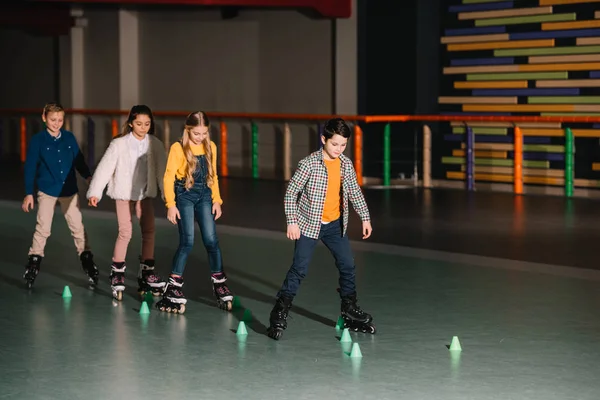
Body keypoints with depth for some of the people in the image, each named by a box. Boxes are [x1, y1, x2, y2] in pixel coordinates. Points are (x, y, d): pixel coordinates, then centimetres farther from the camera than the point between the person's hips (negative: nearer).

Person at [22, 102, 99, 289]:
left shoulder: (69, 137, 1)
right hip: (47, 191, -2)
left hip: (69, 190, 2)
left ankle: (87, 261, 13)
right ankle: (33, 263, 8)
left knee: (78, 227, 5)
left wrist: (88, 176, -8)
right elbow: (30, 167, -3)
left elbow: (79, 159, 7)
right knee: (42, 229, -1)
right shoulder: (37, 140, -6)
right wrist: (28, 193, -5)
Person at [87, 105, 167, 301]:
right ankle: (117, 274, 2)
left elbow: (162, 169, -1)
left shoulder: (155, 144, -4)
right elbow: (105, 167, -13)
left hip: (145, 194, 4)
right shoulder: (119, 144, -12)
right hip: (124, 193, -4)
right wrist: (95, 192, -17)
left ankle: (146, 273, 16)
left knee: (149, 232, 5)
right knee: (125, 232, -10)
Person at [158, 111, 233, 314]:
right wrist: (171, 205, -13)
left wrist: (217, 200, 9)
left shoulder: (210, 147, 6)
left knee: (211, 240, -1)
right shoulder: (178, 148, -9)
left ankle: (220, 286, 11)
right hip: (184, 196, -4)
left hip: (204, 196, 4)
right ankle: (174, 288, 0)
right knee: (187, 241, -10)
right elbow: (169, 177, -9)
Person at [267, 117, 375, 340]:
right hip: (309, 225, -6)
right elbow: (291, 193, -12)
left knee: (347, 265, 9)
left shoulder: (346, 164, 1)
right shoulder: (309, 164, -15)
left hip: (335, 225, 6)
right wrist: (292, 222, -17)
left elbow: (355, 192, 13)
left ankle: (350, 312, 24)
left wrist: (365, 217, 11)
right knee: (299, 269, -11)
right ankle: (279, 313, -6)